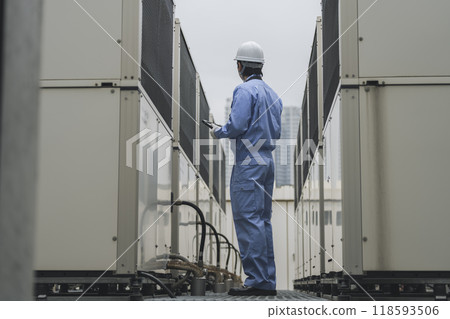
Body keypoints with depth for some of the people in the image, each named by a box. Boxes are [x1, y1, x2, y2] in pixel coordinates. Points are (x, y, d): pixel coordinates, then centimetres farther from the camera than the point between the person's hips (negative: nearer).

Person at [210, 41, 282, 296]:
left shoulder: (245, 90, -9)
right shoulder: (272, 93, 17)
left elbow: (237, 125, -19)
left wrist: (218, 132, 1)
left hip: (249, 161, -9)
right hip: (267, 160, 9)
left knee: (248, 220, -7)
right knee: (263, 220, 11)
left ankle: (256, 280, -8)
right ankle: (269, 282, 12)